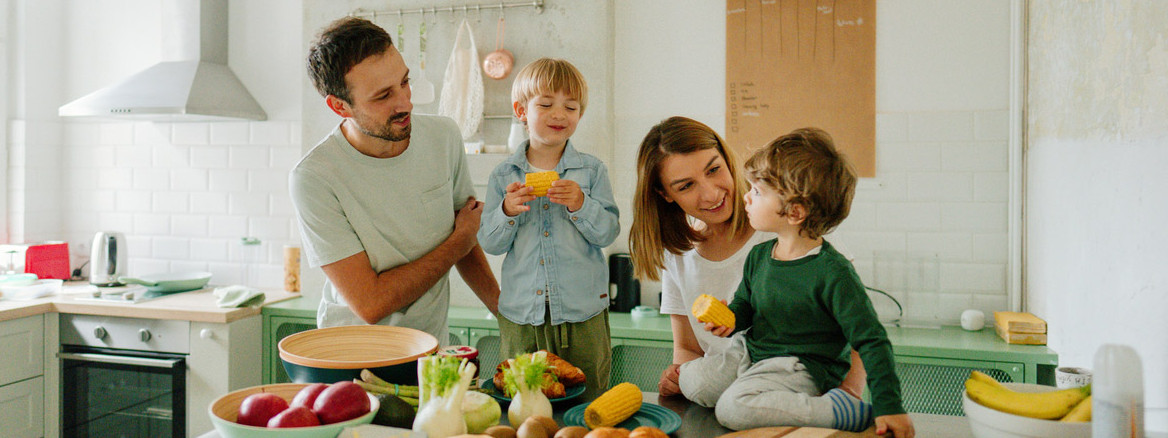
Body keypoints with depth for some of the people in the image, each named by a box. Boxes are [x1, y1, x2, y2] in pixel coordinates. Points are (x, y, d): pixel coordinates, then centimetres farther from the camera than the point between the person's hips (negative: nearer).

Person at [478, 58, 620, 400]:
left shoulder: (592, 170, 2)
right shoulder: (503, 176, 5)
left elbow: (609, 233, -3)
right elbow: (489, 244, 2)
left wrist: (581, 205, -19)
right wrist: (508, 211, -15)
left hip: (582, 312, -1)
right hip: (521, 314, 1)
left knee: (586, 401, 6)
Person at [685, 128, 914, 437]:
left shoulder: (833, 274, -19)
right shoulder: (758, 256, 2)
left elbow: (872, 342, -16)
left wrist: (889, 407, -20)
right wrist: (731, 319, -6)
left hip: (798, 367, -6)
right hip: (750, 351, 6)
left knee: (733, 408, -28)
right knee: (692, 382, -12)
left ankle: (841, 411, -17)